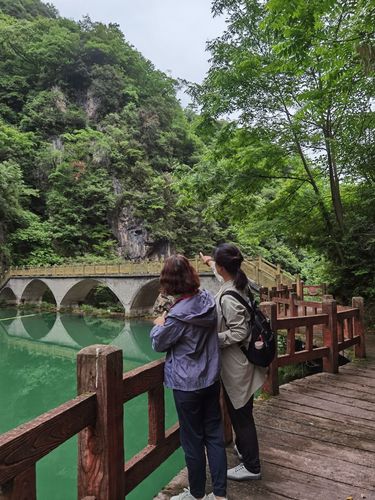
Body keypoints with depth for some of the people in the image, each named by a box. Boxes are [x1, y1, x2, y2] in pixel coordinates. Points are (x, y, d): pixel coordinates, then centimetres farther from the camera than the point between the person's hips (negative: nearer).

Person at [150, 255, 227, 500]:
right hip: (212, 380, 6)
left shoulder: (178, 315, -26)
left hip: (188, 385, -6)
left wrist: (158, 325, 9)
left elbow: (159, 344, -9)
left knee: (193, 442, 13)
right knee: (215, 436, 17)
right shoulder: (208, 299, -8)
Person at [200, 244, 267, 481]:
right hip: (239, 361, 9)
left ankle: (251, 466, 27)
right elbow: (225, 275, 22)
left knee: (241, 413, 8)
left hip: (235, 365, -9)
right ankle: (243, 448, 47)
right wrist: (210, 262, 36)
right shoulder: (241, 283, -1)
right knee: (239, 411, 26)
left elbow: (238, 332, -27)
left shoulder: (228, 297, -27)